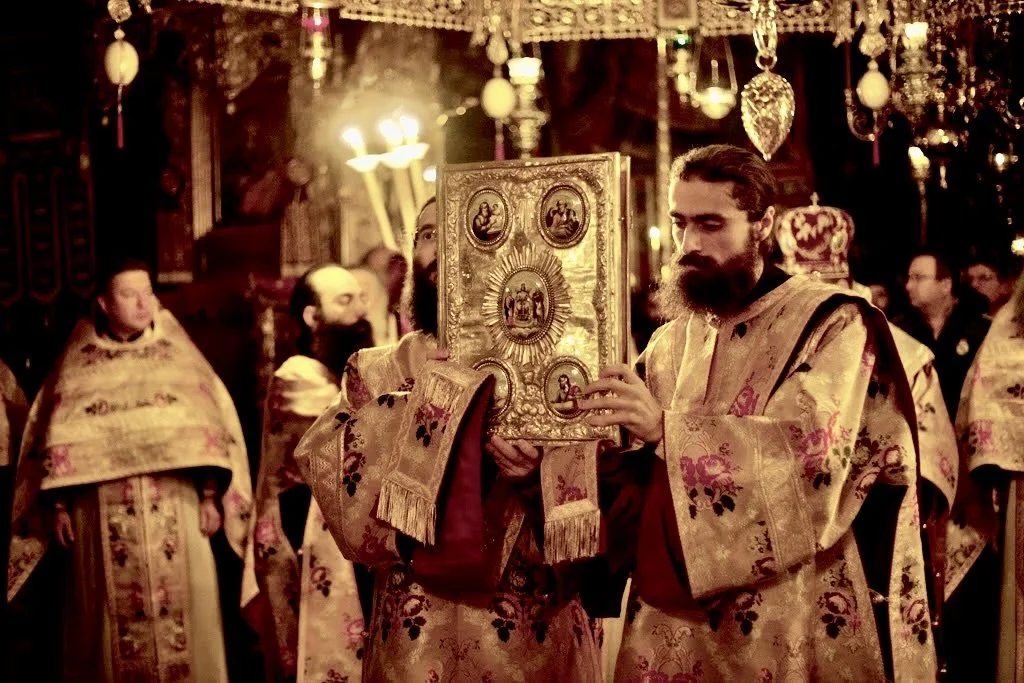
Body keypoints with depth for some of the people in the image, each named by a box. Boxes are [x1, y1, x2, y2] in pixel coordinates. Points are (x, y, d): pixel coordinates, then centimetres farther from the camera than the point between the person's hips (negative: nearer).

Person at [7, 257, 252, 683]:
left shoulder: (177, 354, 7)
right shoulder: (79, 363, 6)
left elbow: (208, 428, 3)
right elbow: (57, 440, 5)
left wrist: (210, 496, -3)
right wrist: (58, 505, 0)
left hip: (174, 509, 0)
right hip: (103, 515, 0)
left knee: (180, 612, 0)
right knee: (114, 617, 3)